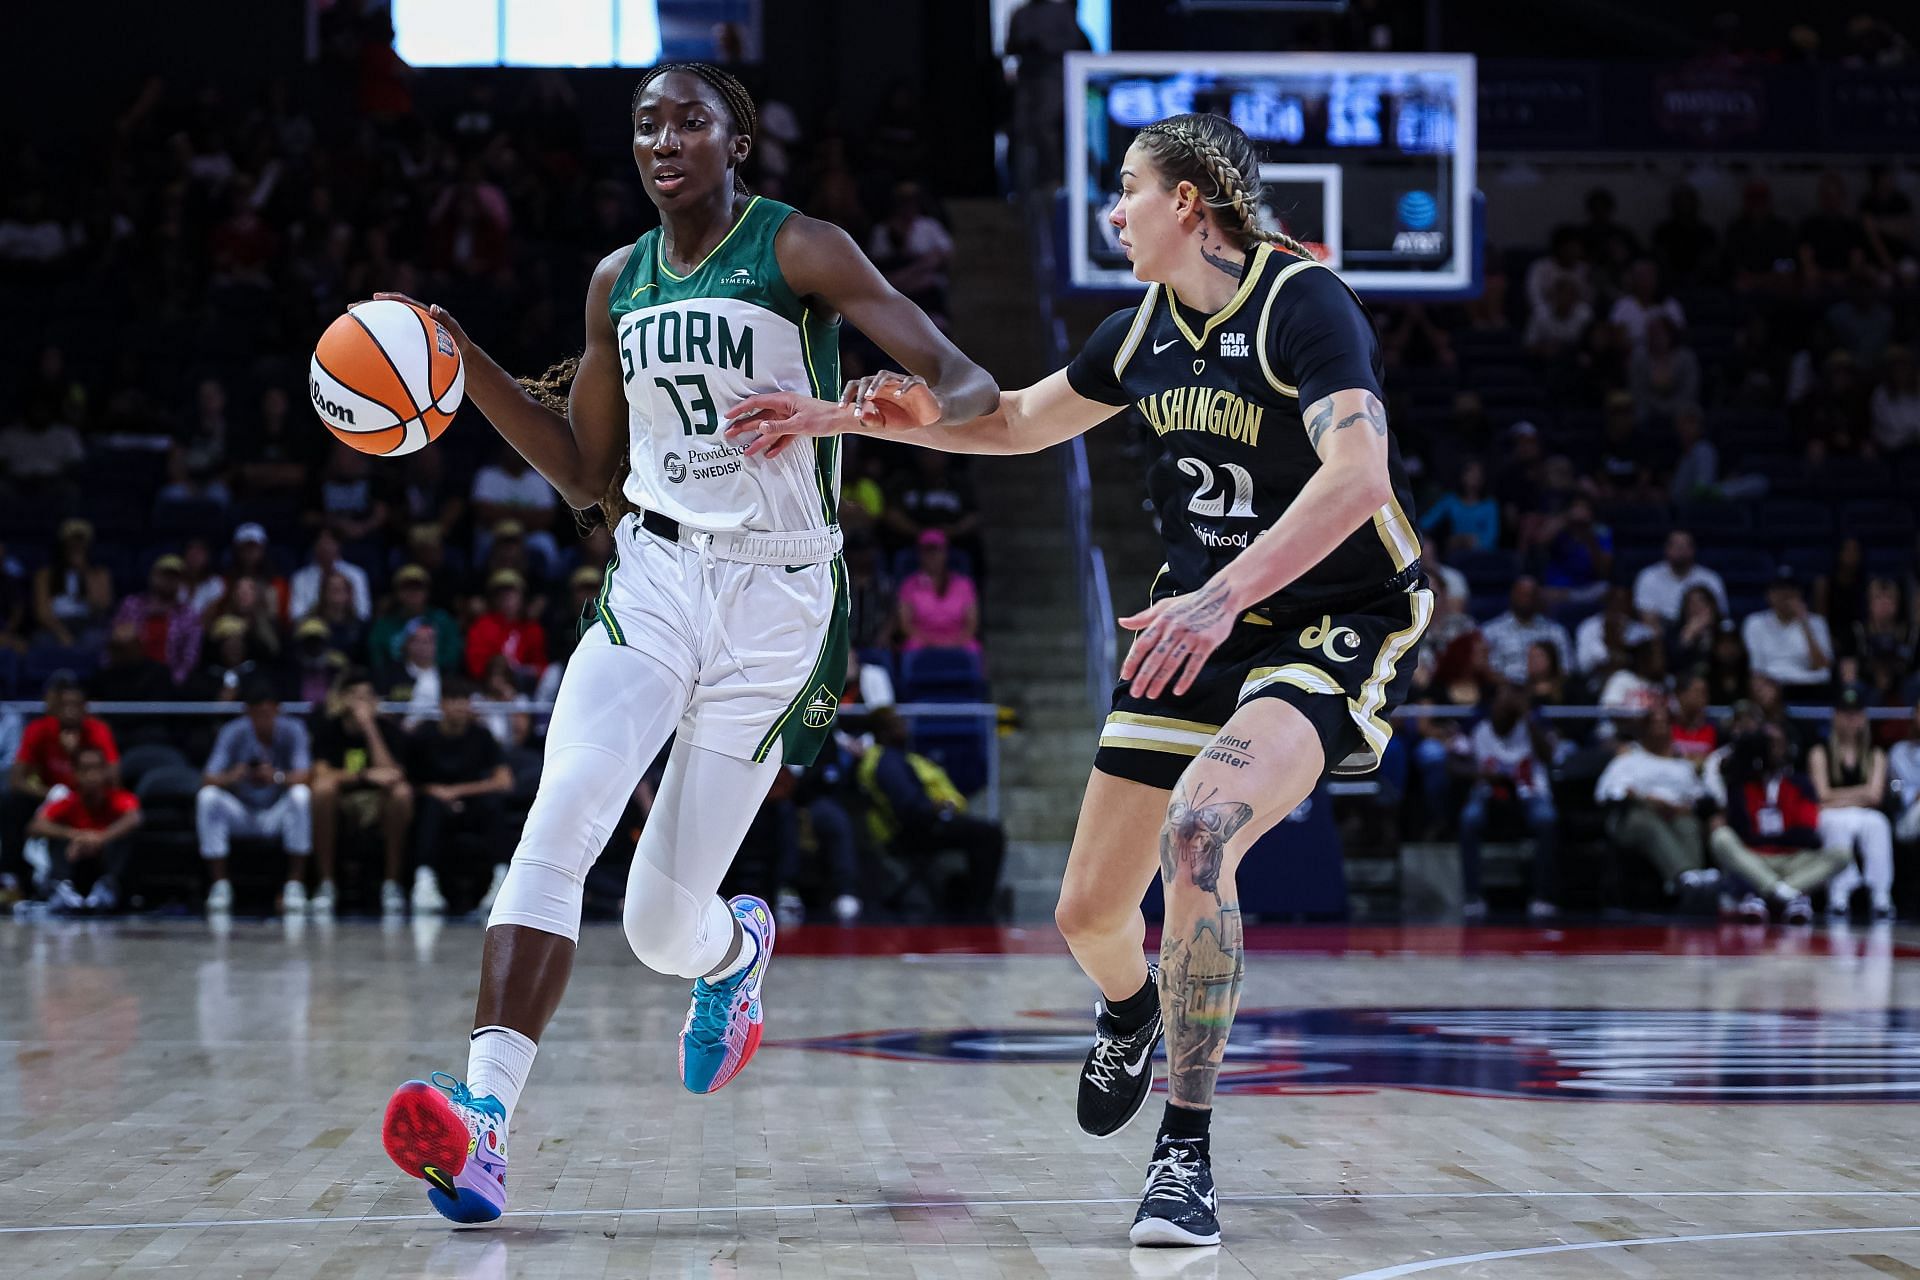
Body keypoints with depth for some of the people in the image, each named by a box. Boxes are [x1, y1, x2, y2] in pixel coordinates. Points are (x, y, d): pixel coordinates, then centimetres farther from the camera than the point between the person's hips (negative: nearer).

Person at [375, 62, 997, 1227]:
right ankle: (483, 1119, -30)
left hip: (776, 602, -4)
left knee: (663, 926, -1)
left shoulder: (800, 250, -5)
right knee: (559, 819, -24)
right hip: (653, 579, 4)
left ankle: (738, 948, 38)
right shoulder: (620, 280, 12)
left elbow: (969, 383, -11)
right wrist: (466, 366, 9)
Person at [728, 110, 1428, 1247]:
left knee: (1199, 832, -33)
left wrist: (1223, 594, -41)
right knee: (1089, 909, 5)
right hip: (1202, 624, 7)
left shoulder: (1305, 302, -17)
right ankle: (1131, 1011, 45)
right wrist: (873, 418, 10)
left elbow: (1358, 475, -32)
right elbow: (1023, 420, 23)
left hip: (1335, 626, -7)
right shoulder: (1150, 327, 7)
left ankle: (1187, 1156, -22)